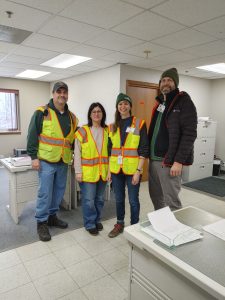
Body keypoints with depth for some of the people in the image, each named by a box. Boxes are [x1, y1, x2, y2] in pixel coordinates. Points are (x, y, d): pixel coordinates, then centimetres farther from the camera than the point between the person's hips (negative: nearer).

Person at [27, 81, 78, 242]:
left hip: (63, 162, 6)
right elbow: (32, 135, -8)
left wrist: (74, 155, 14)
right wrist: (34, 156, -12)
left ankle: (52, 216, 32)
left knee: (59, 191, 14)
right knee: (45, 192, -1)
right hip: (46, 160, -6)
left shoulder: (71, 117, 11)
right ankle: (41, 222, 16)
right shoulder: (42, 112, -6)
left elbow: (74, 139, 19)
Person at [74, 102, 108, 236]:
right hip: (88, 172, -3)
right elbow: (77, 153, -5)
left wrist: (110, 169, 6)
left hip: (103, 171, 4)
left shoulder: (107, 131, 4)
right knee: (89, 200, 3)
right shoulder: (83, 131, -7)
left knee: (100, 199, 16)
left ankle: (97, 220, 37)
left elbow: (110, 151, 8)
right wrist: (78, 171, -8)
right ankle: (90, 224, 24)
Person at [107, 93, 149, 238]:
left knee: (133, 200, 8)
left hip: (132, 170, -4)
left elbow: (144, 150, -8)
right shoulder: (113, 126, 8)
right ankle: (120, 224, 35)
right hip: (116, 170, 4)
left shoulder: (139, 124, -5)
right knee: (119, 199, 16)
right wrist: (109, 169, 7)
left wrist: (138, 170, -13)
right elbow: (110, 150, 11)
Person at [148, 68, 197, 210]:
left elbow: (190, 134, -15)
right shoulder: (160, 103, 17)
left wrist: (179, 161, -21)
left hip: (169, 161, -7)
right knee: (156, 197, 16)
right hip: (153, 159, 8)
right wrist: (149, 154, 16)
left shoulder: (184, 101, -6)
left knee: (171, 201, -1)